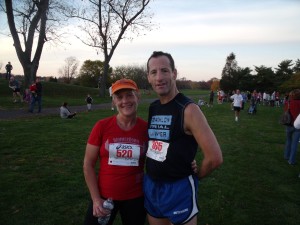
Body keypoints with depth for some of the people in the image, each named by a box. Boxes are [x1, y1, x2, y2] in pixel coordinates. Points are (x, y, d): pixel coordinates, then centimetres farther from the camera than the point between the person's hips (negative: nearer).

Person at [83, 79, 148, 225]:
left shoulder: (147, 129, -8)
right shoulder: (102, 126, -10)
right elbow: (88, 165, -4)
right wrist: (96, 199, -6)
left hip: (135, 198, 1)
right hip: (104, 197, 0)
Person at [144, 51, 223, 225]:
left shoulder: (188, 109, -17)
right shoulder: (152, 108, 4)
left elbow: (215, 157, -20)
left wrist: (195, 176, -5)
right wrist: (151, 173, 7)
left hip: (178, 188, -6)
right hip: (150, 185, 7)